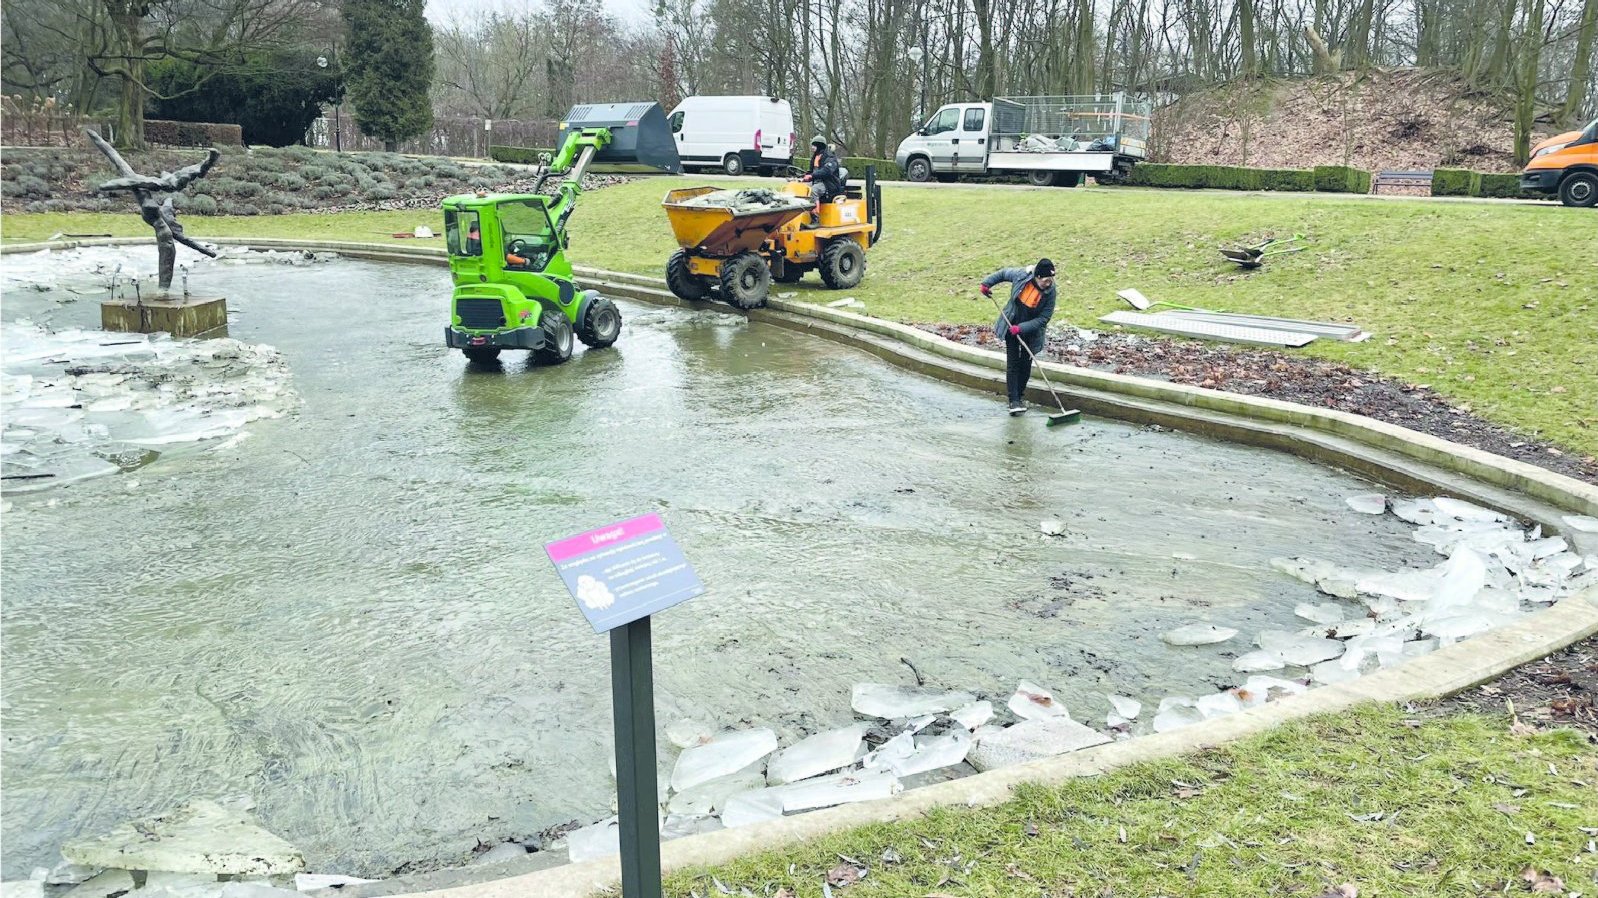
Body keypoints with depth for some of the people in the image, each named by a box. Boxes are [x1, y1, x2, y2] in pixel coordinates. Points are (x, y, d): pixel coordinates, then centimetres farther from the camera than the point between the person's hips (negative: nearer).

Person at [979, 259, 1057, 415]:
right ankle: (1013, 400, -8)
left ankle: (1019, 396, 22)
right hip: (1011, 325, 0)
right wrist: (986, 283, -1)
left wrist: (1021, 328, -28)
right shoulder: (1021, 275, -21)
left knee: (1026, 363, 6)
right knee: (1012, 362, -5)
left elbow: (1043, 319, -19)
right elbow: (1003, 273, 1)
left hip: (1030, 331, 0)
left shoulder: (1050, 292, -22)